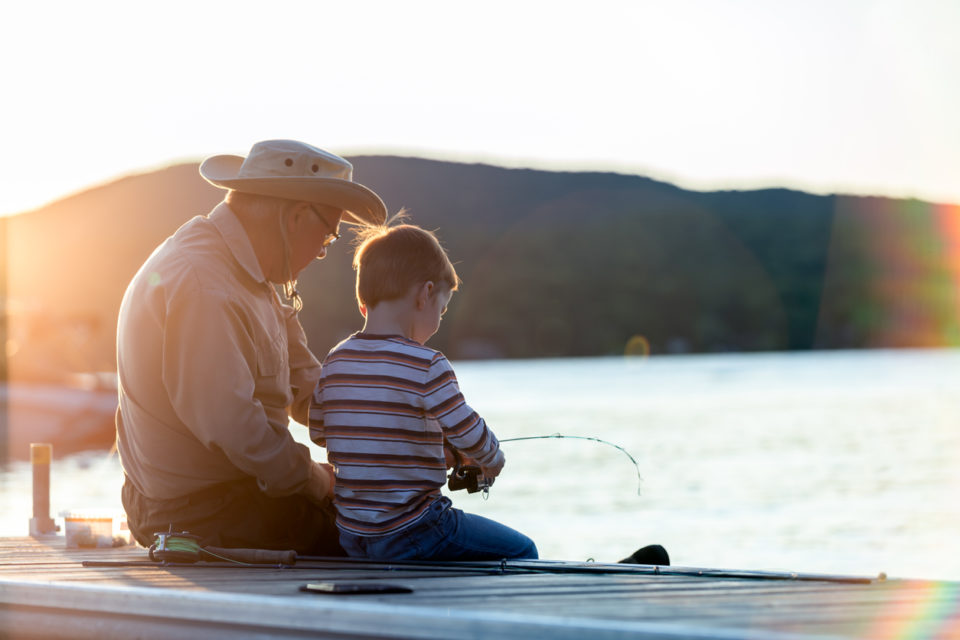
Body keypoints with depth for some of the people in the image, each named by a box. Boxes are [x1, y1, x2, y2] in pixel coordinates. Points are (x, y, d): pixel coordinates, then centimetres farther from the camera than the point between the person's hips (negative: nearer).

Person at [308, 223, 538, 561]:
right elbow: (470, 435, -11)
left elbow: (318, 432, 15)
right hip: (409, 537, -8)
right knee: (521, 551, 8)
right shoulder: (426, 365, -16)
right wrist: (492, 461, 10)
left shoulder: (335, 362, 4)